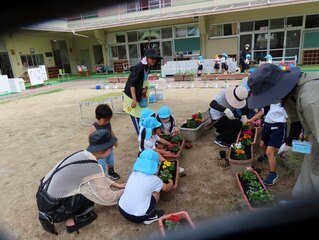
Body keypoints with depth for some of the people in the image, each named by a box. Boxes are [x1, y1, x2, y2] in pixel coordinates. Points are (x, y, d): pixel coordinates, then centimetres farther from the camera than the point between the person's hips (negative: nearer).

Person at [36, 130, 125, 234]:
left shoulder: (82, 155, -1)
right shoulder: (92, 169, -25)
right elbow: (107, 199, -11)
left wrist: (117, 185, 19)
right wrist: (124, 191, 6)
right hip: (52, 209, -8)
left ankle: (73, 213, 16)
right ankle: (73, 220, 4)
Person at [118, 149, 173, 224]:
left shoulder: (134, 173, 2)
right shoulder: (154, 179, -11)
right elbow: (167, 188, 10)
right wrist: (171, 183, 34)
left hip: (122, 210, 5)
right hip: (137, 217, -5)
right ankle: (149, 217, 13)